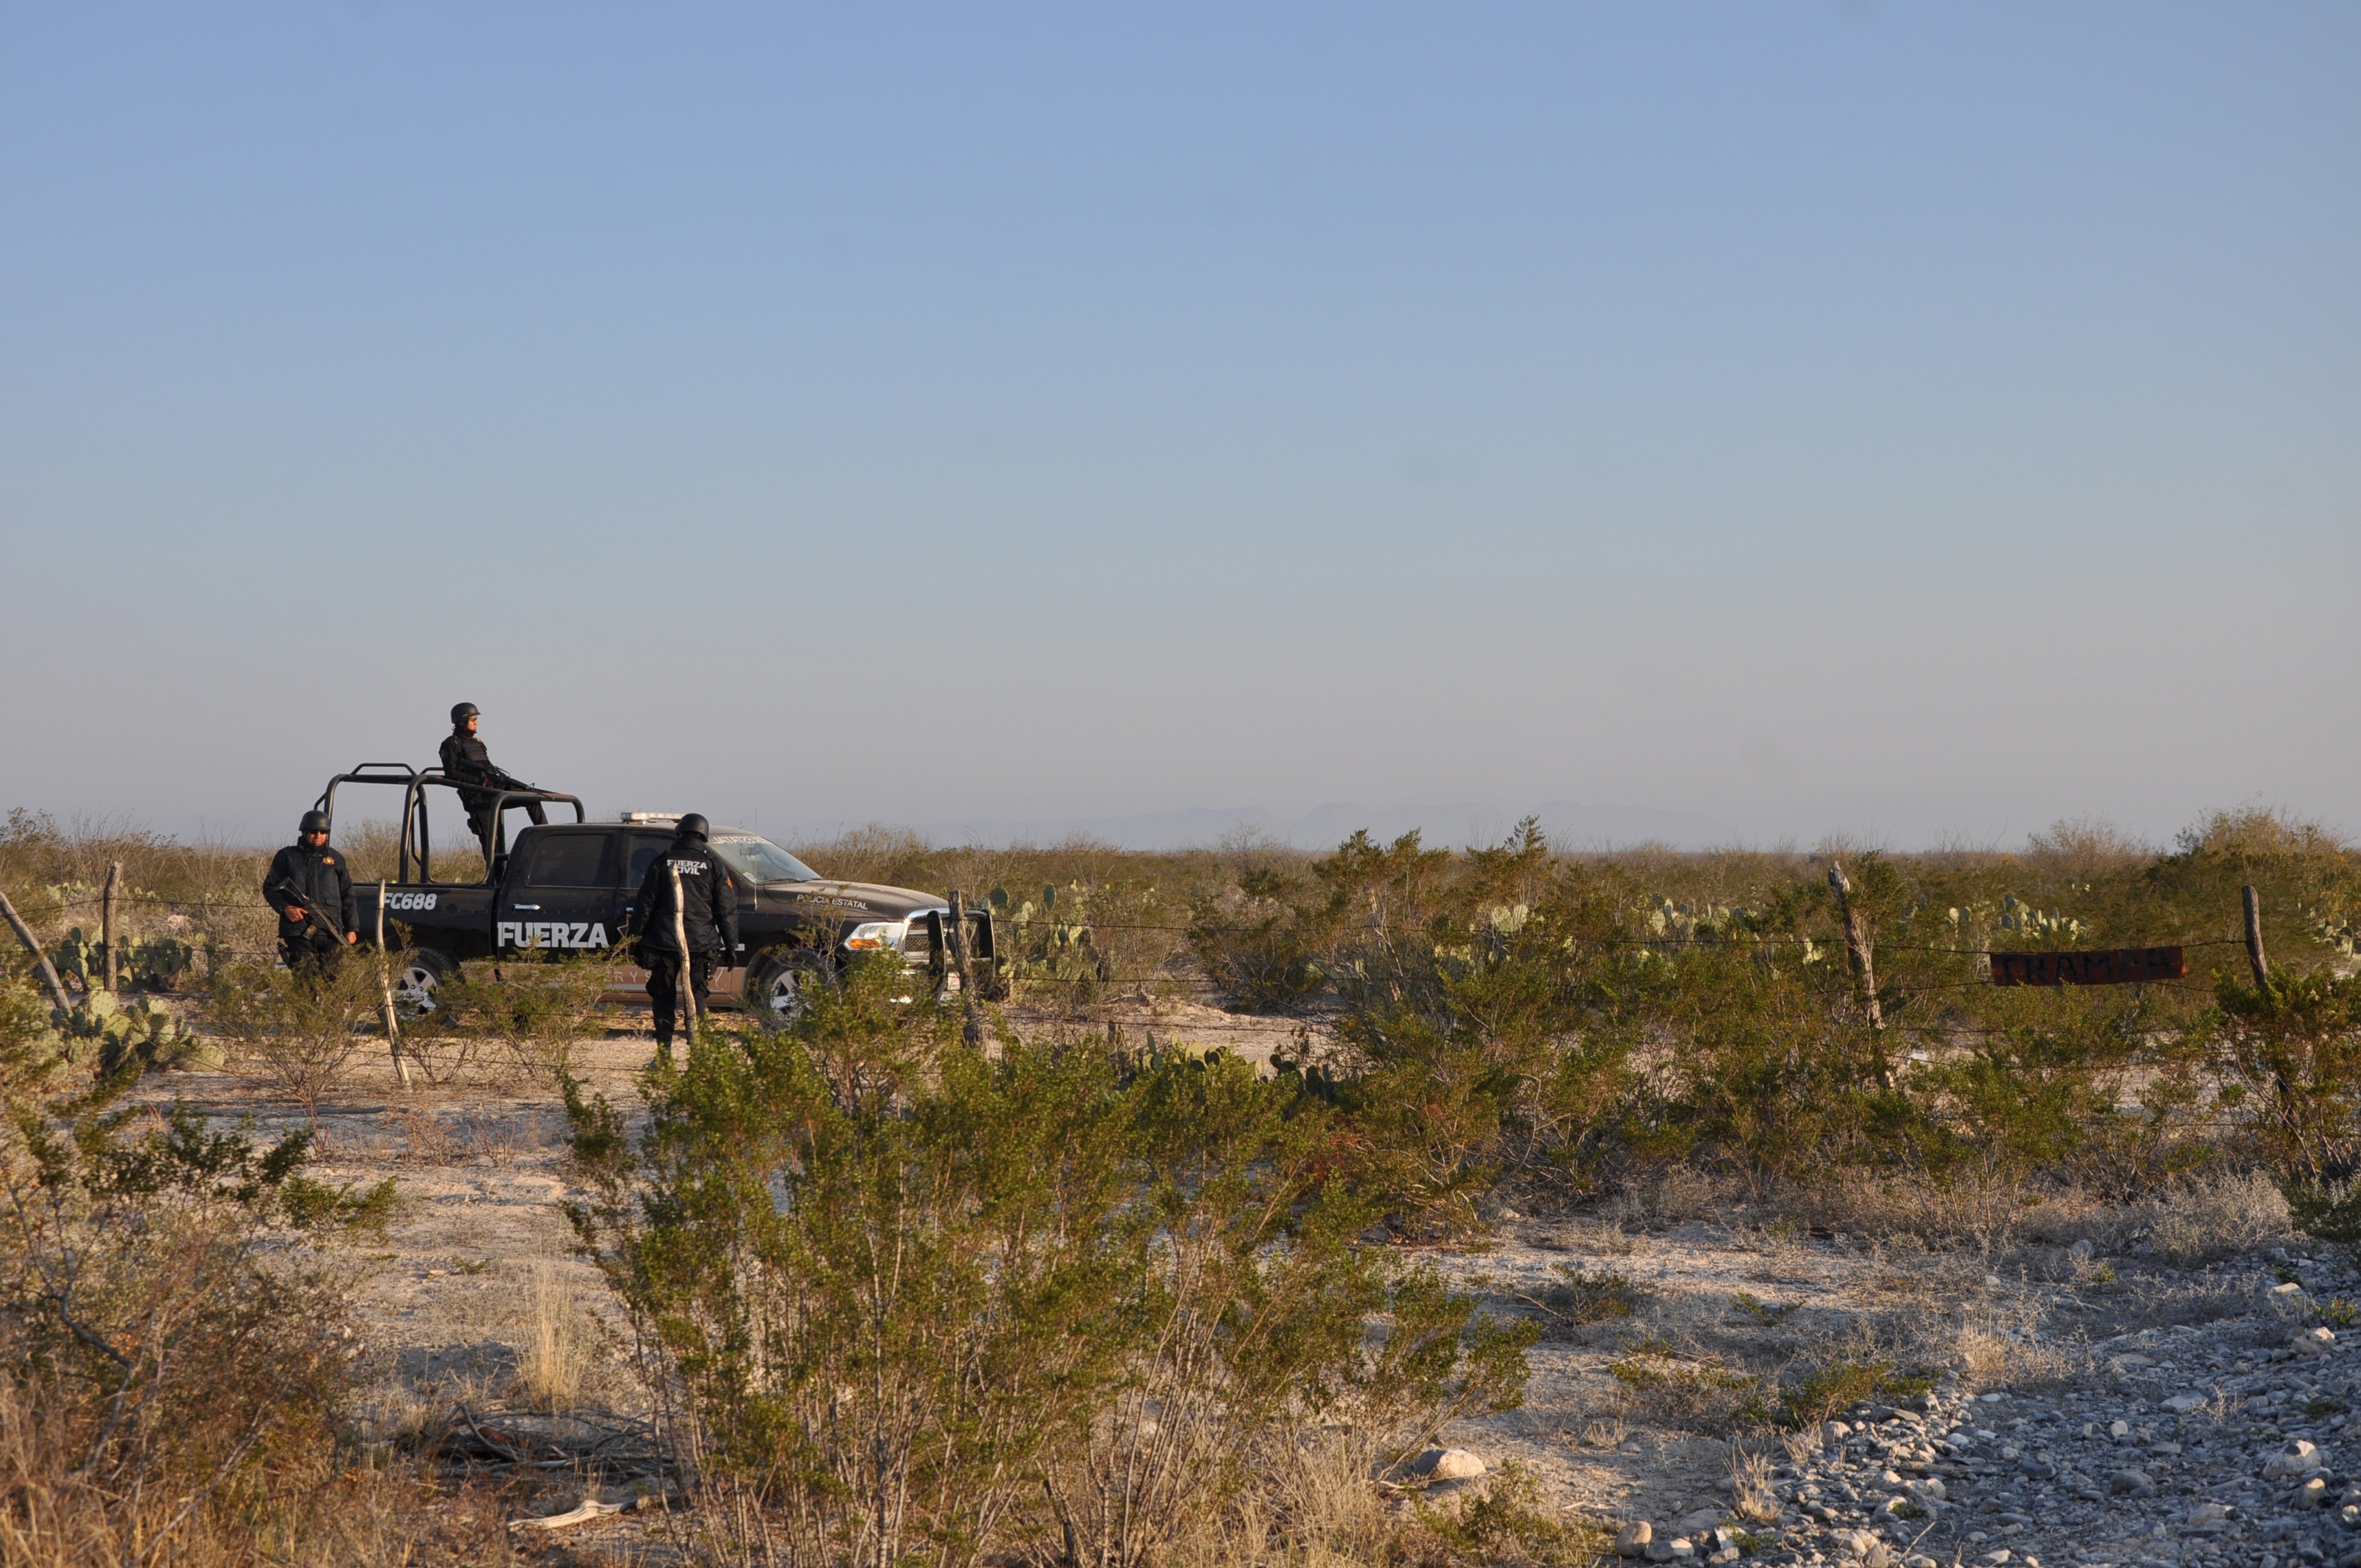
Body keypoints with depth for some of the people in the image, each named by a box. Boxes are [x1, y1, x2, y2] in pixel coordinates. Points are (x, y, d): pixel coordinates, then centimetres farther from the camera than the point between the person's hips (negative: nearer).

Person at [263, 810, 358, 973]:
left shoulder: (336, 859, 16)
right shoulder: (287, 857, 10)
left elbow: (347, 897, 16)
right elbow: (270, 888, 11)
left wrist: (352, 928, 8)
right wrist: (285, 908, -7)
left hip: (331, 935, 2)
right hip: (298, 933, -2)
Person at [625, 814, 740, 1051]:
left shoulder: (661, 863, 4)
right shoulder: (714, 866, 4)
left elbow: (644, 906, 4)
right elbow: (726, 911, 3)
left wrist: (634, 940, 8)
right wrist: (731, 947, 6)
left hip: (663, 944, 0)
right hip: (700, 946, 0)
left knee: (663, 999, 7)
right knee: (696, 999, 5)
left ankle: (664, 1054, 1)